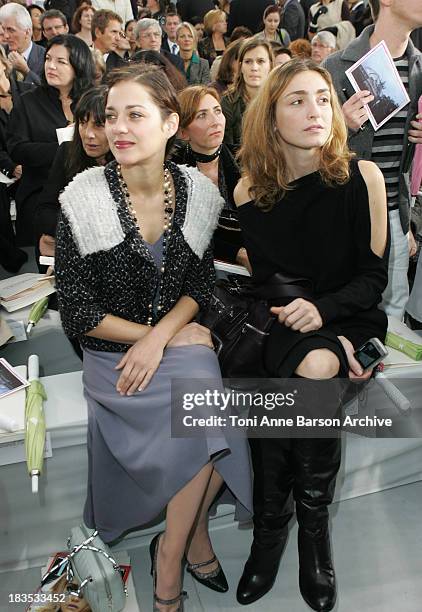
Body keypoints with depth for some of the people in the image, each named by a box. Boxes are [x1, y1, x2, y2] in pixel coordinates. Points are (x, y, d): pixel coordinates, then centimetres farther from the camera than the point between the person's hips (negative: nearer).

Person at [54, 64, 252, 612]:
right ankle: (195, 535, 6)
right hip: (112, 352, -2)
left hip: (182, 340, 3)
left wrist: (161, 336, -15)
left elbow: (201, 284, 4)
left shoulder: (196, 193, -2)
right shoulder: (84, 201, -10)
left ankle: (171, 552, 4)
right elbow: (77, 314, -9)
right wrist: (171, 337, -10)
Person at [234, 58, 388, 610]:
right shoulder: (249, 191, -3)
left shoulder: (363, 177, -7)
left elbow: (374, 275, -4)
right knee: (313, 371, -28)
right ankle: (272, 527, -4)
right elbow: (262, 281, 3)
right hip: (282, 325, 1)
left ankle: (312, 526, -5)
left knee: (315, 370, -30)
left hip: (350, 319, -1)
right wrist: (290, 313, -15)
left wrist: (324, 310, -21)